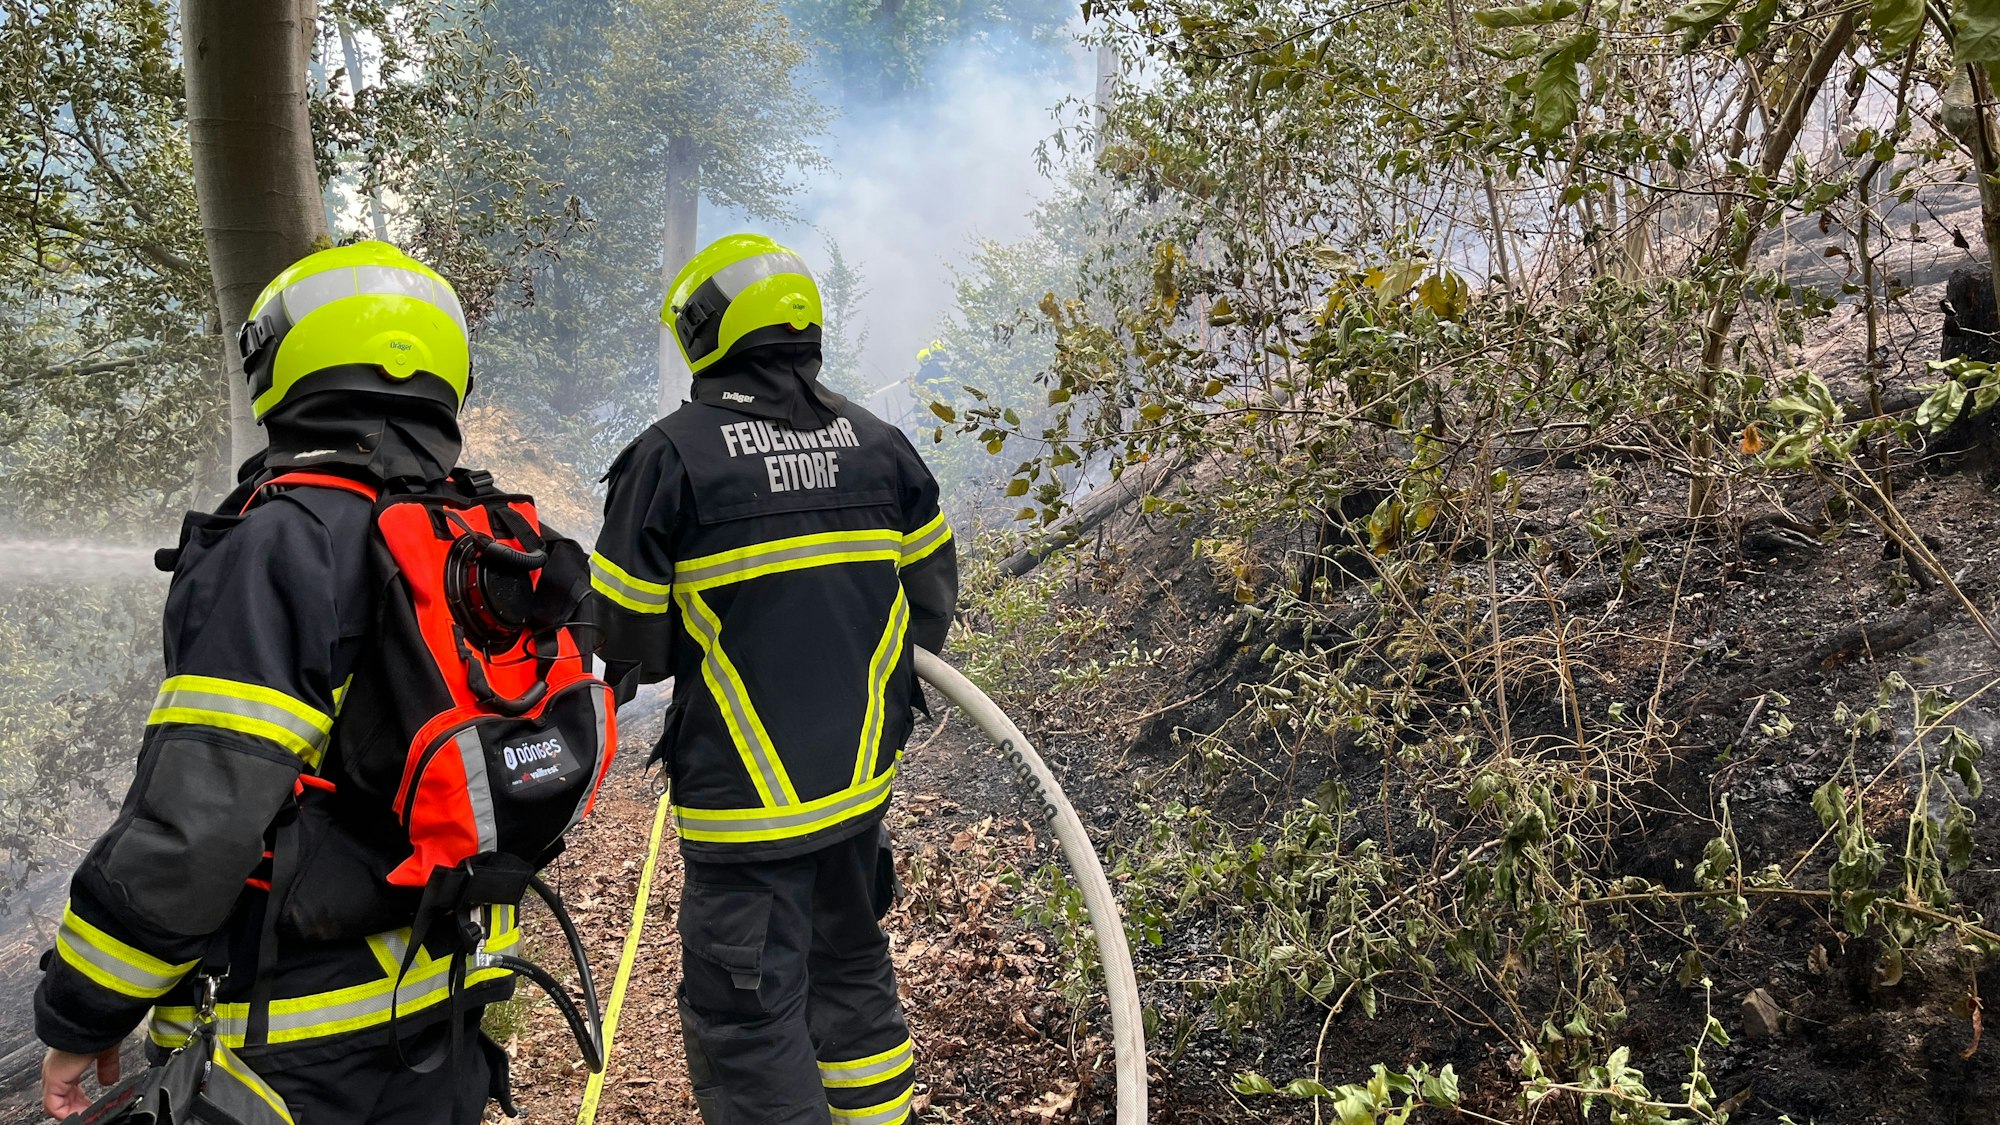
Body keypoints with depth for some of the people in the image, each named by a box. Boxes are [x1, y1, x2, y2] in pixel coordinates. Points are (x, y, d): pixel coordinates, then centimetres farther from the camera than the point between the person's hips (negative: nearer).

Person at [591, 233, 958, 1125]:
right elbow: (930, 599, 12)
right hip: (861, 777, 6)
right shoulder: (880, 446, 2)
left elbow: (626, 642, -10)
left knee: (749, 1028, 5)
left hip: (743, 799, -6)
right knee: (851, 971, 24)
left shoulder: (670, 457, -13)